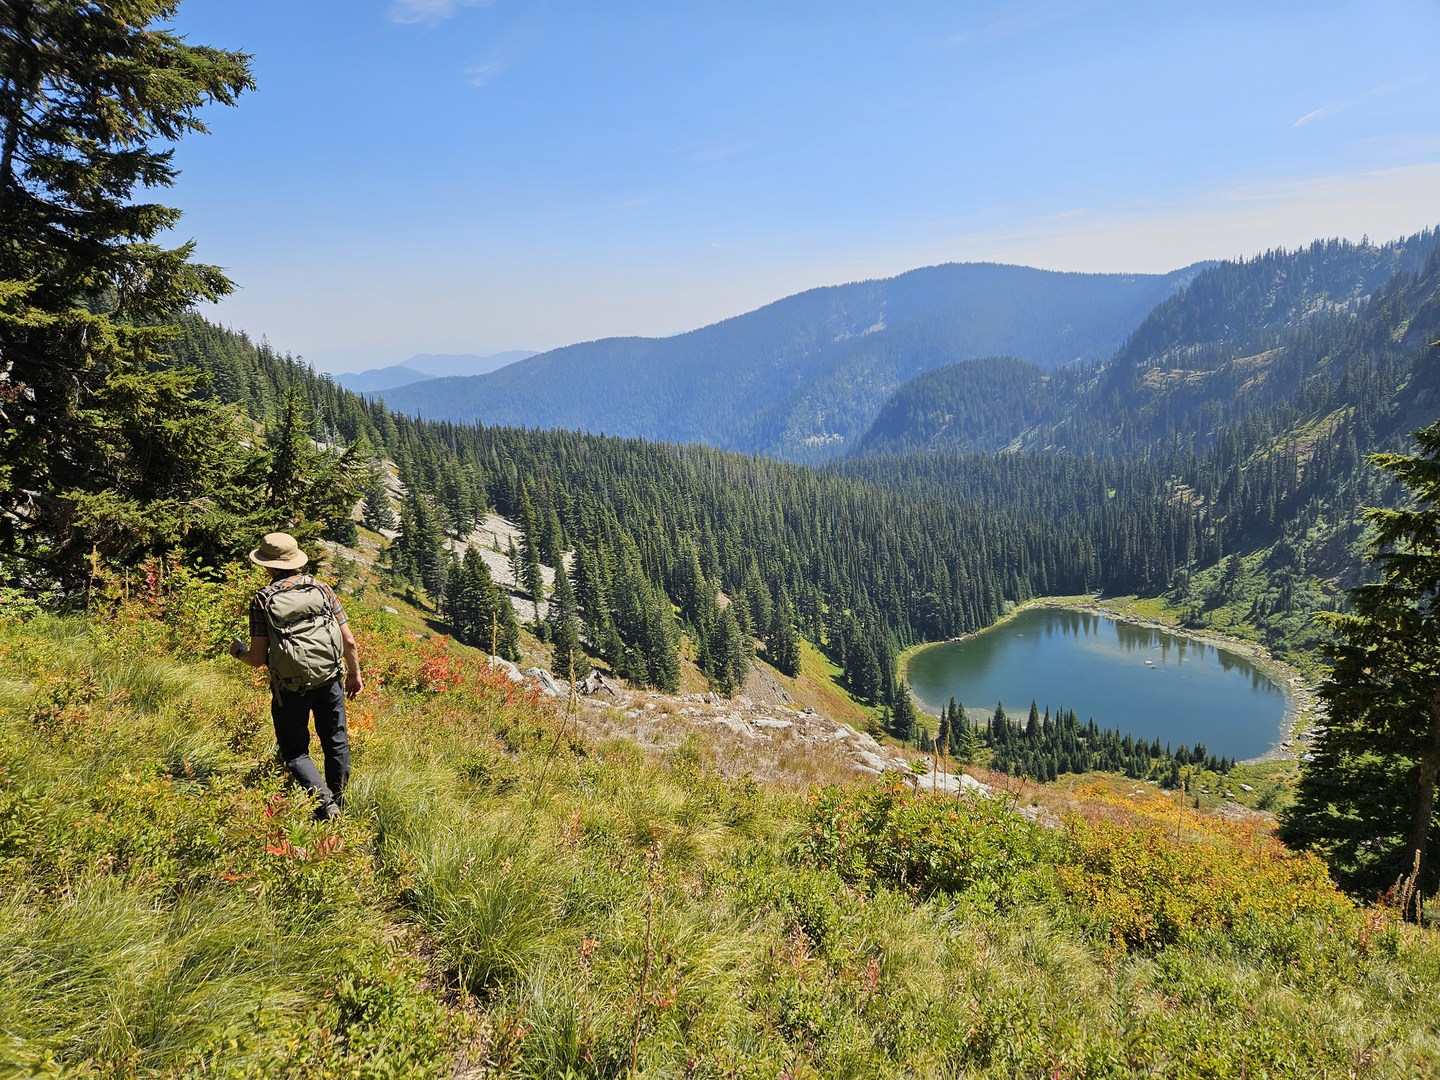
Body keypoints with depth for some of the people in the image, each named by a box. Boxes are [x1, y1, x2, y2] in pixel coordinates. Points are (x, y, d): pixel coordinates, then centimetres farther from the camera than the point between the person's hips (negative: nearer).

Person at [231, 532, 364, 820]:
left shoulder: (263, 601, -8)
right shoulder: (322, 589, -2)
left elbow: (257, 658, -8)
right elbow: (349, 642, -2)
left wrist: (238, 651, 14)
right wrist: (355, 674, 13)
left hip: (290, 688, -2)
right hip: (329, 680, 2)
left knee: (295, 753, 13)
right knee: (336, 742, 19)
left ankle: (326, 804, -2)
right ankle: (338, 801, 32)